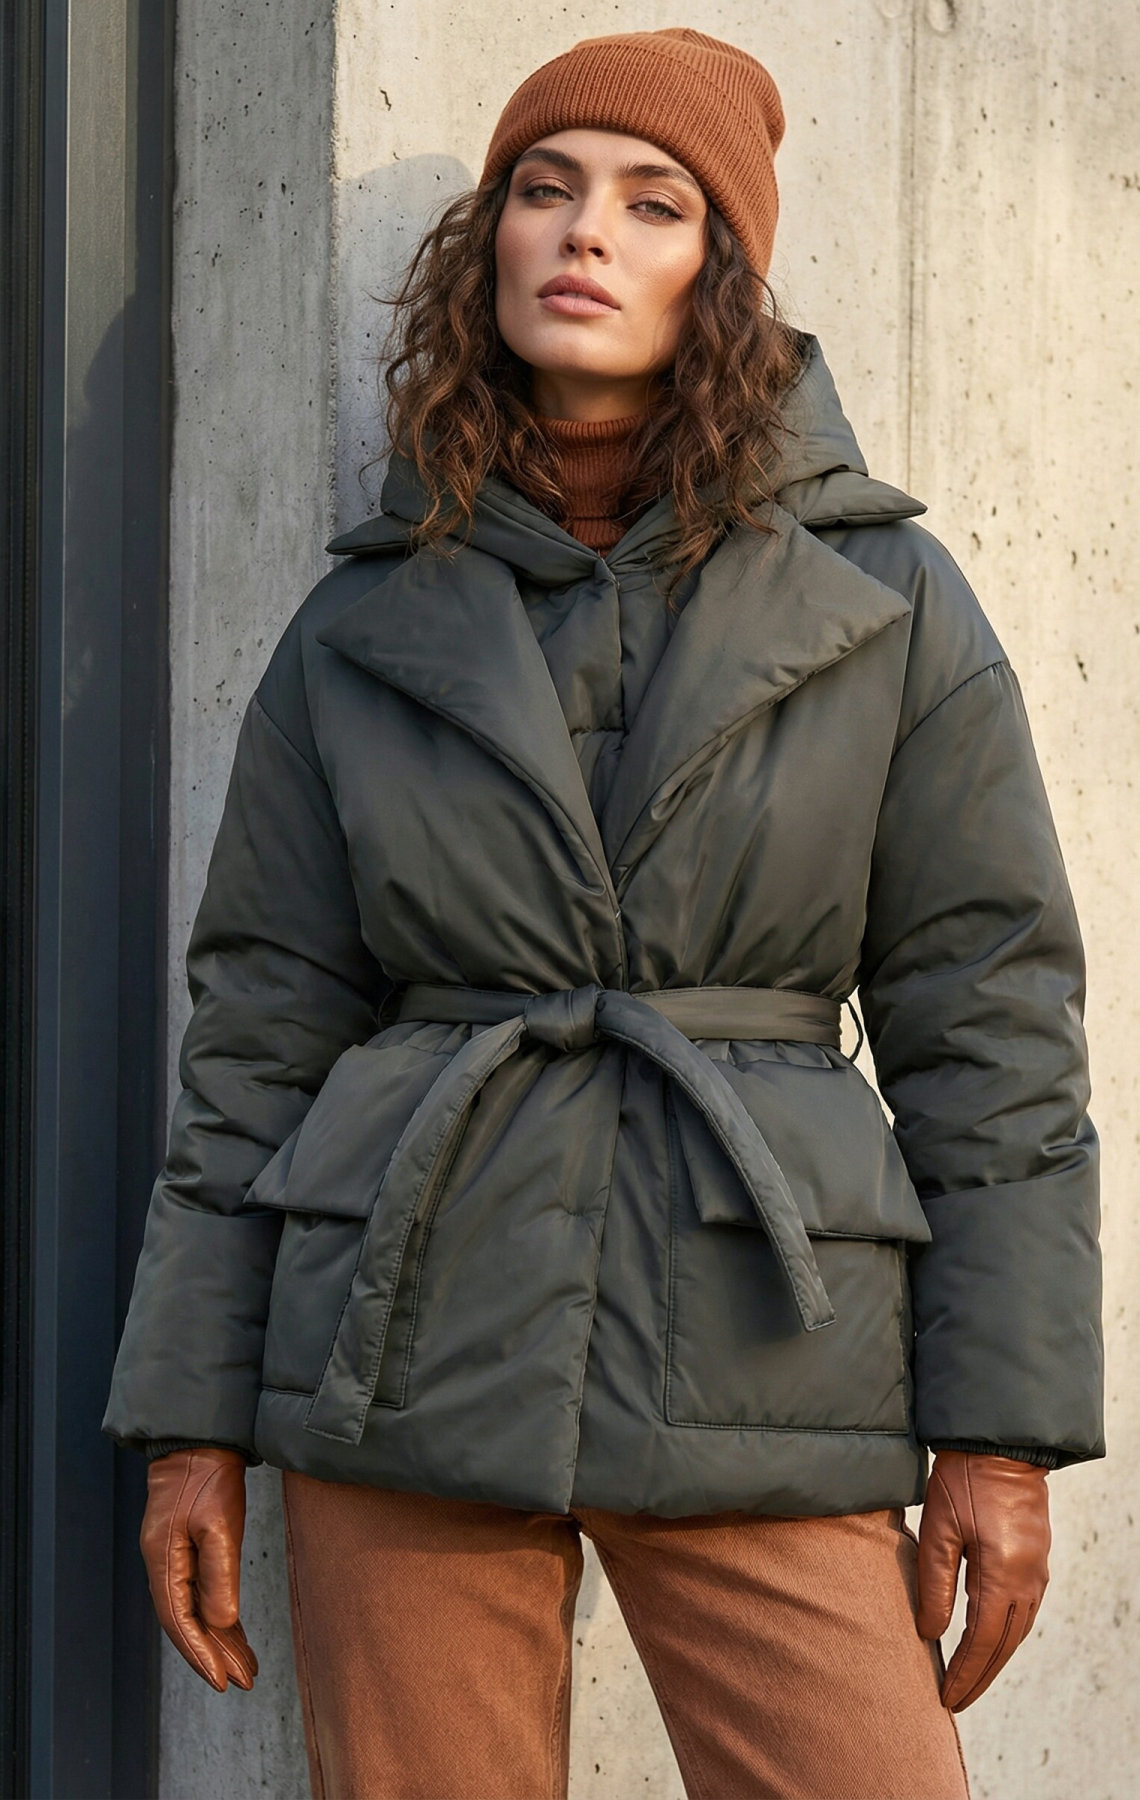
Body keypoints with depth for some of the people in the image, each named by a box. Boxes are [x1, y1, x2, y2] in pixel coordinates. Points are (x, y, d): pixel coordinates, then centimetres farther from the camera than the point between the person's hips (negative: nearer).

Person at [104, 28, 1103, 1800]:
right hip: (412, 1351, 1)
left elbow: (992, 1022, 3)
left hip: (753, 1366, -1)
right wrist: (193, 1427, 6)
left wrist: (999, 1435, -2)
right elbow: (258, 1035, 10)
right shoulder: (366, 632, 8)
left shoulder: (888, 605, 4)